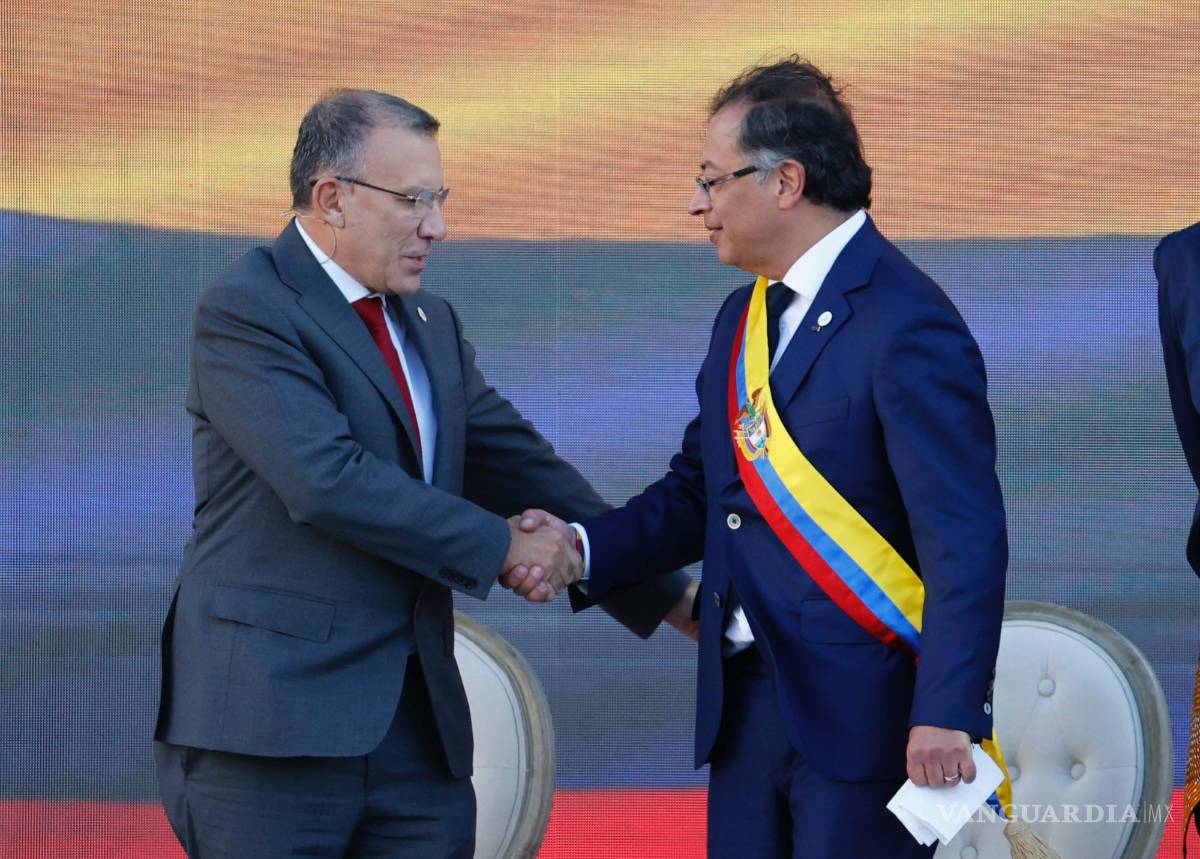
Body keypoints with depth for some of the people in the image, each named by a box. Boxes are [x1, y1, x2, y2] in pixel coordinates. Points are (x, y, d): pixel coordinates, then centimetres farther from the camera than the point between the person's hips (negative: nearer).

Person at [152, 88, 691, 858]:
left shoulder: (430, 326, 17)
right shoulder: (244, 312, -8)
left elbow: (521, 468, 20)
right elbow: (328, 479, -20)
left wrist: (669, 597, 17)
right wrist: (499, 545, -13)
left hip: (418, 724, 7)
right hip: (273, 720, -7)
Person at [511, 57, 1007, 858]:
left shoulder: (905, 326, -15)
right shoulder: (743, 320, 14)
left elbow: (965, 538, -19)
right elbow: (698, 490, 17)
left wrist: (947, 713, -24)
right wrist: (582, 547, -1)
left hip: (863, 713, -8)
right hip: (746, 703, 8)